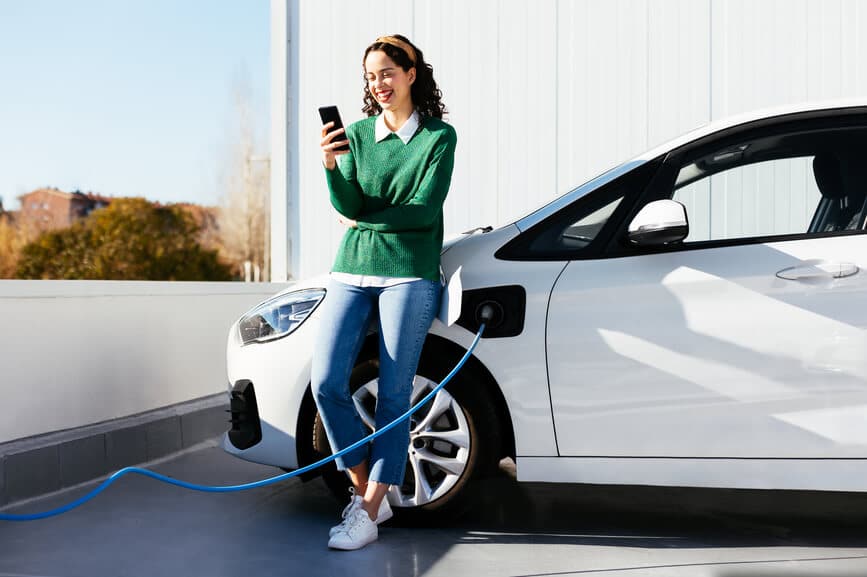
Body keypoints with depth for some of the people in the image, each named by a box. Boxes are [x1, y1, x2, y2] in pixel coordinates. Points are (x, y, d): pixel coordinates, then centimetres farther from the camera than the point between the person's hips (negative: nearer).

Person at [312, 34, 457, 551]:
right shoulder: (357, 134, 12)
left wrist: (364, 219, 1)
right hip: (352, 272, 4)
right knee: (326, 383, -9)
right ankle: (367, 490, 8)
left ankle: (367, 512, 1)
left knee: (394, 395, -5)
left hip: (408, 274, -3)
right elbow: (347, 206, -1)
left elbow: (423, 210, -5)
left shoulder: (439, 136, 3)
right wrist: (331, 166, -18)